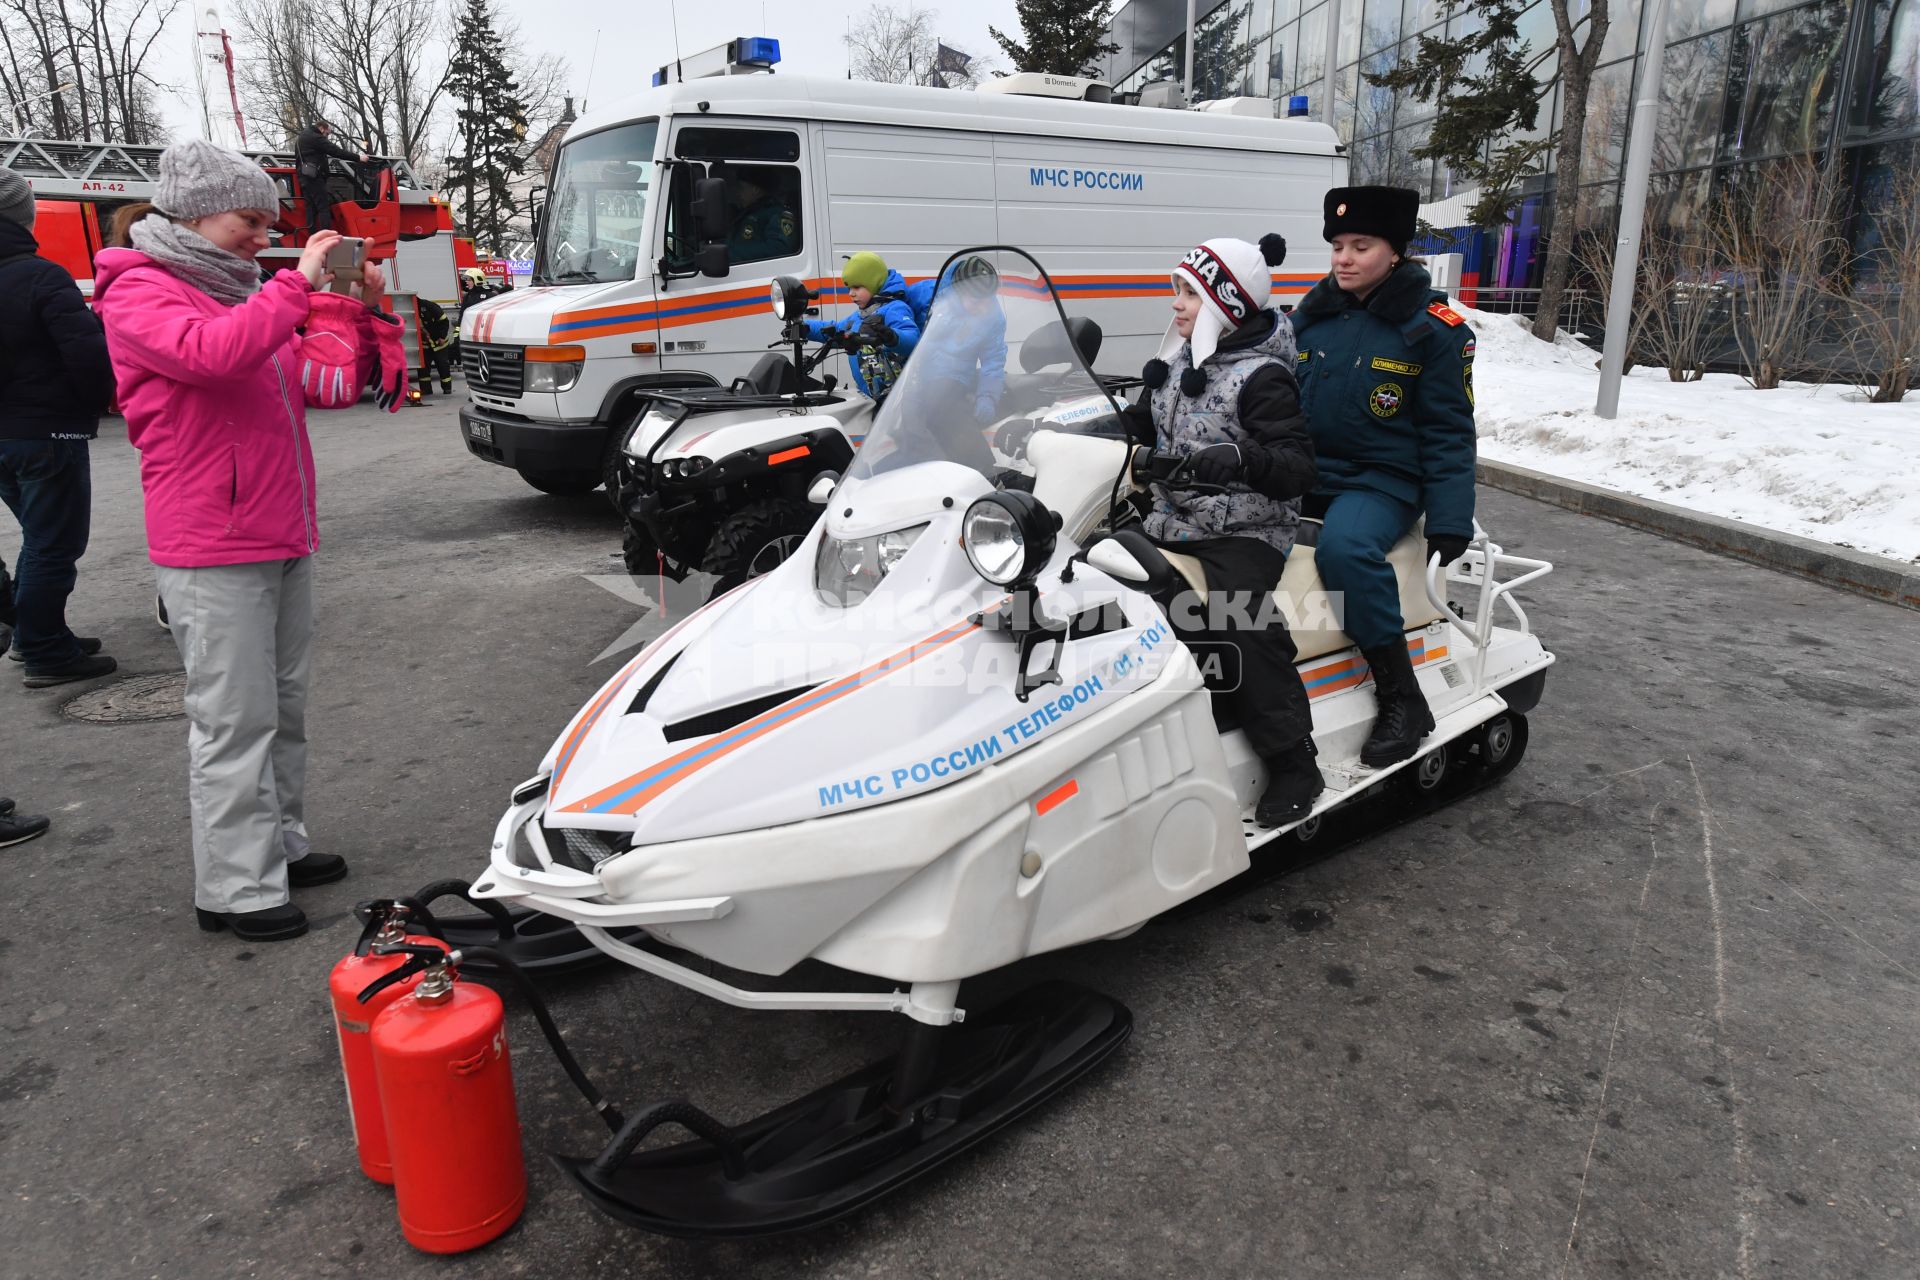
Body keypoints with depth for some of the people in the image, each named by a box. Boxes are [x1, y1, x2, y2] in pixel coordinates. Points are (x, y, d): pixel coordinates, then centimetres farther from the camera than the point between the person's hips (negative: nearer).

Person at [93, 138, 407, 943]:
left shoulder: (240, 296, 17)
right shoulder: (139, 294, -5)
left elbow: (328, 382, 14)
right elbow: (211, 352, -27)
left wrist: (364, 312, 2)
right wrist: (299, 284, -20)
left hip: (282, 539, 8)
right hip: (213, 552, -8)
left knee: (283, 706, 14)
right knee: (235, 720, -5)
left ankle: (279, 845, 27)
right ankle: (234, 890, 4)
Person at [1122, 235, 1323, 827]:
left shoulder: (1261, 378, -12)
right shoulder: (1178, 363, 11)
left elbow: (1297, 466, -18)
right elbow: (1141, 425, 23)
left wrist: (1241, 458, -37)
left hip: (1242, 533, -8)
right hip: (1171, 525, 8)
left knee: (1241, 625, -30)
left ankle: (1293, 763, -16)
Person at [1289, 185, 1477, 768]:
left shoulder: (1435, 328, -4)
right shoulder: (1311, 314, 10)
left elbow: (1448, 433, -3)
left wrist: (1450, 522, -9)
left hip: (1381, 480, -6)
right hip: (1302, 472, 6)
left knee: (1345, 547, -36)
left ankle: (1403, 699, -23)